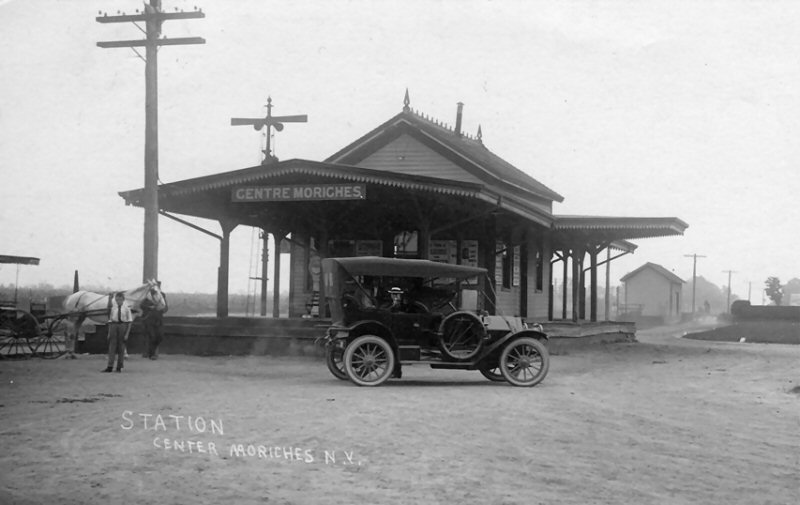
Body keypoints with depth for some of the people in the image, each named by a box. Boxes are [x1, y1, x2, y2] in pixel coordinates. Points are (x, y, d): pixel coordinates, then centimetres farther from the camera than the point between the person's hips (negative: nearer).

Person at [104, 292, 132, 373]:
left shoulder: (126, 308, -4)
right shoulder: (113, 307, 0)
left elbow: (129, 321, -2)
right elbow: (110, 320, 6)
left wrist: (127, 333, -7)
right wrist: (109, 332, 3)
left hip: (123, 325, -1)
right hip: (114, 325, 1)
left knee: (121, 346, 5)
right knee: (112, 345, -2)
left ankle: (119, 367, 14)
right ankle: (110, 367, -2)